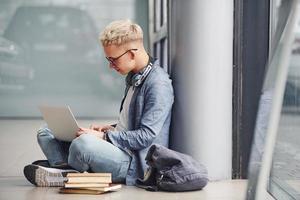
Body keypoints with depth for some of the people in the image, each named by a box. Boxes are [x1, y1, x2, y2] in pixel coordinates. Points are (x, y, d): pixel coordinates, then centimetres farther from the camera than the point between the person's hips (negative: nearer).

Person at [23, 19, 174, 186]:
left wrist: (104, 137, -17)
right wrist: (112, 129, 8)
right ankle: (72, 172, -20)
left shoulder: (159, 85, -15)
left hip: (136, 165, -10)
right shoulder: (133, 77, 16)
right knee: (46, 134, 8)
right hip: (120, 150, 10)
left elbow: (146, 136, -20)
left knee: (84, 143, -39)